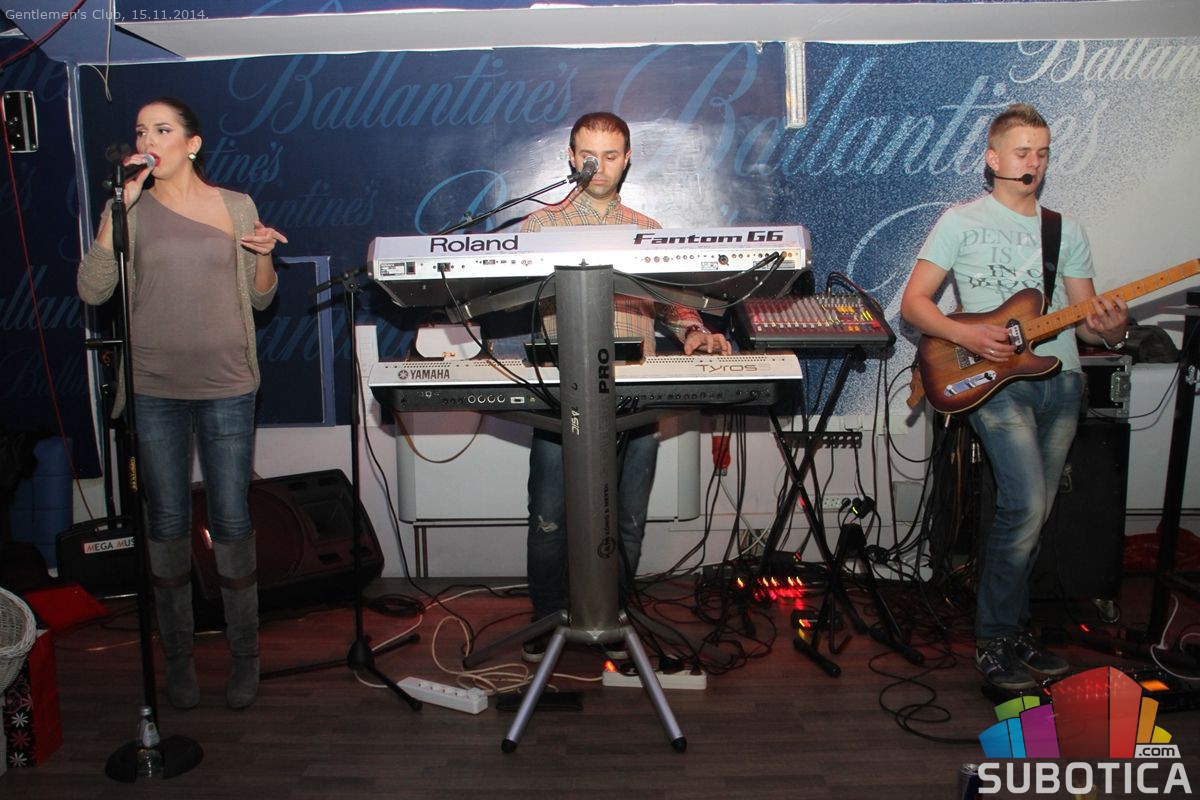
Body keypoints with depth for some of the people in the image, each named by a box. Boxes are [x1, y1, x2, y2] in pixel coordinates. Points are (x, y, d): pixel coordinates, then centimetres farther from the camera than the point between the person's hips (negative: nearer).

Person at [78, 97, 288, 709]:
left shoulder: (236, 207, 6)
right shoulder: (130, 210, 4)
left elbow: (259, 299, 12)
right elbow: (93, 290, -9)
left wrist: (263, 254, -9)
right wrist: (118, 206, -13)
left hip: (226, 387, 0)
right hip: (153, 389, 1)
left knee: (231, 523, 2)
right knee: (167, 523, 7)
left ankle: (244, 654, 17)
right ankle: (177, 655, 22)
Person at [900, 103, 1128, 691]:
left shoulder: (1067, 232, 17)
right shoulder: (961, 222, 3)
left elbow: (1085, 320, 16)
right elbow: (913, 303, -1)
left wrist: (1109, 329, -7)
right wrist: (965, 335, -17)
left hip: (1061, 381, 5)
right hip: (994, 380, -5)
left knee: (1031, 517, 7)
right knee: (1025, 510, -17)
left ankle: (1015, 630, 22)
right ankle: (994, 640, -2)